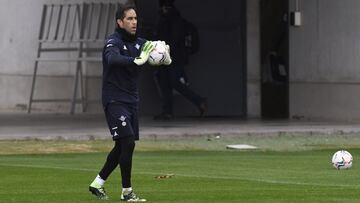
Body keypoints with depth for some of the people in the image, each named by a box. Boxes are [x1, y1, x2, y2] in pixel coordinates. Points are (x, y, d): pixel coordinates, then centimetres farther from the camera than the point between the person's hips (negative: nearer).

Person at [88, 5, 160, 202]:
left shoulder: (138, 43, 10)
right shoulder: (113, 42, -14)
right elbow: (113, 59, -35)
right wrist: (137, 61, -50)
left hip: (131, 100, 8)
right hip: (115, 101, -8)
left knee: (122, 146, 11)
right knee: (128, 142, -15)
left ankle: (97, 184, 24)